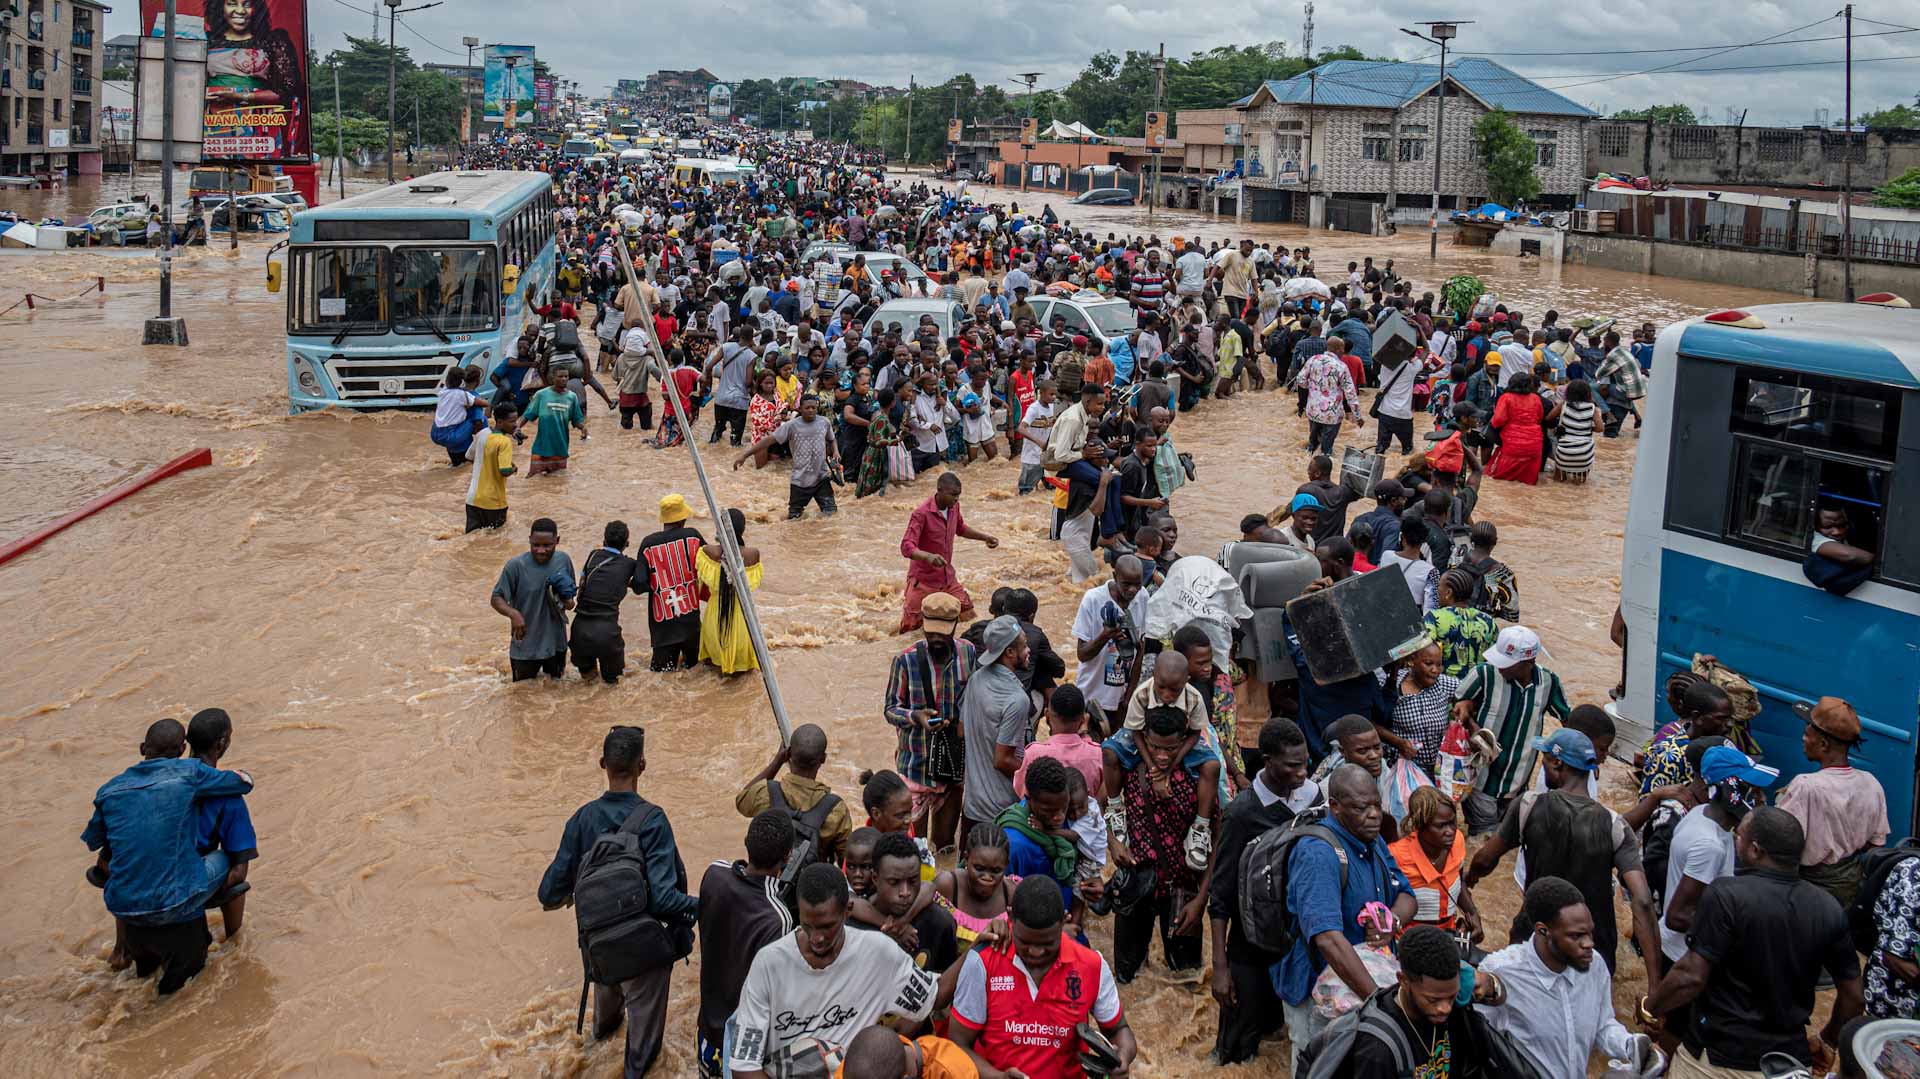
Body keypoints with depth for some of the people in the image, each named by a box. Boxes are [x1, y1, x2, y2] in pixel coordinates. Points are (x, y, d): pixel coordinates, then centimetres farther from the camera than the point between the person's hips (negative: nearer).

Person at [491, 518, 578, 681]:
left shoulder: (563, 560, -7)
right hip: (525, 646, -3)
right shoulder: (515, 565, -20)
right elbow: (497, 598, -13)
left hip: (556, 643, 3)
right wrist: (513, 613, -33)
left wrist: (568, 600, -14)